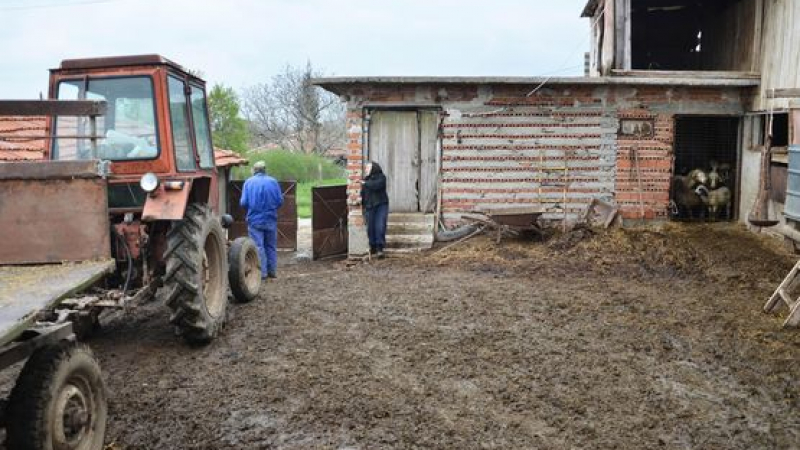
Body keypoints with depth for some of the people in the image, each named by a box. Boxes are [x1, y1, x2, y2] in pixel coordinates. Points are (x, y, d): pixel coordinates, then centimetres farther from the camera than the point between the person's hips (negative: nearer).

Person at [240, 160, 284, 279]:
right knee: (271, 246, 13)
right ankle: (272, 271, 17)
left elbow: (243, 203, -7)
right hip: (270, 219, 2)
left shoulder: (248, 182, -3)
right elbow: (280, 201, -1)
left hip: (255, 219, -2)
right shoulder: (273, 181, 0)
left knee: (258, 246, 2)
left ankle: (262, 272, 0)